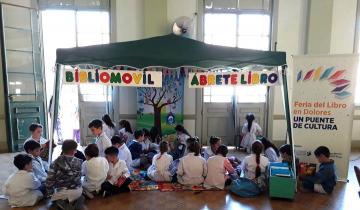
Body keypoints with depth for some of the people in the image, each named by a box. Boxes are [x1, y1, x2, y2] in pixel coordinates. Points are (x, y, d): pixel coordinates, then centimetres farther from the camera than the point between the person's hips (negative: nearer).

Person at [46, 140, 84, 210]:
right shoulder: (78, 162, -9)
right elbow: (78, 177, 3)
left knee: (54, 198, 32)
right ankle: (76, 200, 1)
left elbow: (49, 180, -10)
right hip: (77, 191, 1)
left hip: (61, 192, -1)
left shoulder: (55, 163, -14)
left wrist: (50, 192, 5)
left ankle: (63, 203, -1)